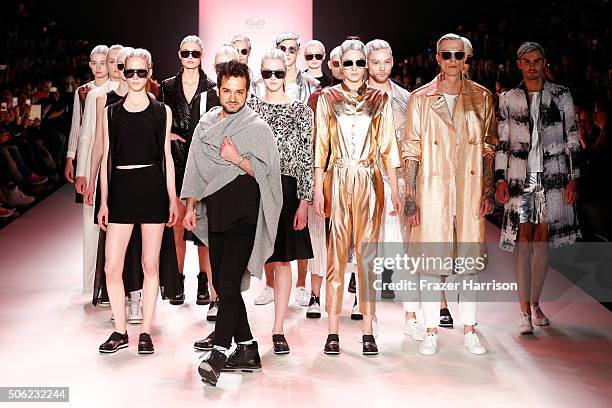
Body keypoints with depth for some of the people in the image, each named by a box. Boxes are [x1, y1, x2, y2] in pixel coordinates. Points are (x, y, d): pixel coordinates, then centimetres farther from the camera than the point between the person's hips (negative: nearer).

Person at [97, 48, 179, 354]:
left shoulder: (162, 111, 7)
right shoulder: (111, 112, 9)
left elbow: (167, 156, 8)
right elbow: (106, 157, 9)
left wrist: (172, 199, 4)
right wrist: (103, 201, 5)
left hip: (153, 189, -1)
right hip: (121, 190, 1)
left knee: (150, 264, 3)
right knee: (112, 267, -3)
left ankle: (145, 331, 14)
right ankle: (120, 332, 12)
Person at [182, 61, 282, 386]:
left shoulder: (258, 127, -1)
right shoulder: (206, 124, 13)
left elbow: (267, 173, -3)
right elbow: (195, 168, 17)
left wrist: (239, 160, -15)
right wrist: (190, 207, 13)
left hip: (243, 216, -6)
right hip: (215, 215, 6)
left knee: (229, 284, -12)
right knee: (222, 283, 8)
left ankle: (218, 353, -9)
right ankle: (247, 349, 17)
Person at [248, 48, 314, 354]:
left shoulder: (300, 110, 3)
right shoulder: (249, 107, 8)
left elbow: (306, 158, 0)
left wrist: (304, 202, -5)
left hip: (285, 189, -1)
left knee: (282, 260, 4)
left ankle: (278, 331, 12)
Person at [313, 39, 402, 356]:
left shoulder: (380, 99, 9)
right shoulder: (327, 98, 6)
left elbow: (387, 146, 9)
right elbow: (320, 146, 4)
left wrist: (395, 189, 4)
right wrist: (318, 190, -3)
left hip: (369, 181, 1)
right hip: (338, 181, -1)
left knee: (367, 252, 1)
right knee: (336, 252, 0)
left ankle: (368, 331, 7)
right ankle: (333, 330, 6)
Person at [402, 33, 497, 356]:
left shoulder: (481, 98, 7)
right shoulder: (420, 99, 3)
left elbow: (488, 147, 9)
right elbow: (411, 151, 1)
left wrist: (488, 189, 1)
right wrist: (410, 196, -4)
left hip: (470, 190, 2)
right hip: (432, 190, -1)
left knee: (470, 257, 6)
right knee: (430, 257, 0)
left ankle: (469, 330, 19)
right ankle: (431, 332, 12)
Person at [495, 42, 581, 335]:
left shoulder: (561, 95, 7)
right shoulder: (508, 99, 8)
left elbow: (572, 138, 7)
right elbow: (501, 143, 7)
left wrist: (573, 178, 0)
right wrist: (501, 180, -1)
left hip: (552, 177, 1)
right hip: (520, 177, -1)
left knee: (542, 241, 4)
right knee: (524, 243, -7)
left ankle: (535, 304, 20)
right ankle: (525, 313, -5)